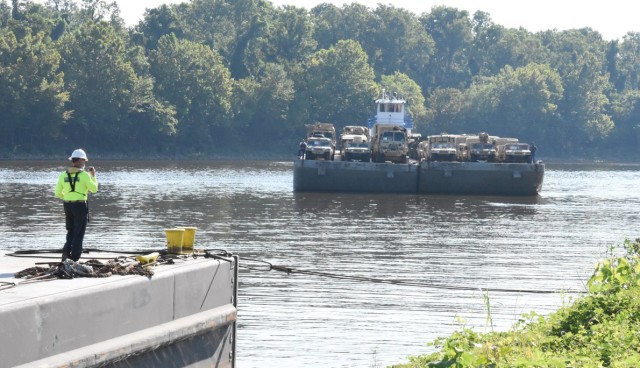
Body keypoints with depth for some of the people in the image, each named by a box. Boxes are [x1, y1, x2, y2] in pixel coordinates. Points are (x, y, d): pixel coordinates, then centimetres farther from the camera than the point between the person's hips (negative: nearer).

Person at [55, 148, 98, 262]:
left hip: (67, 205, 4)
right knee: (79, 233, 4)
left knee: (71, 231, 19)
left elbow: (58, 193, 5)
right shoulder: (84, 175, -11)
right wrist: (93, 176, 11)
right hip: (80, 205, -4)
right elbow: (94, 189, -2)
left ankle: (66, 251, -3)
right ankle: (74, 259, 1)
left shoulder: (63, 175, 3)